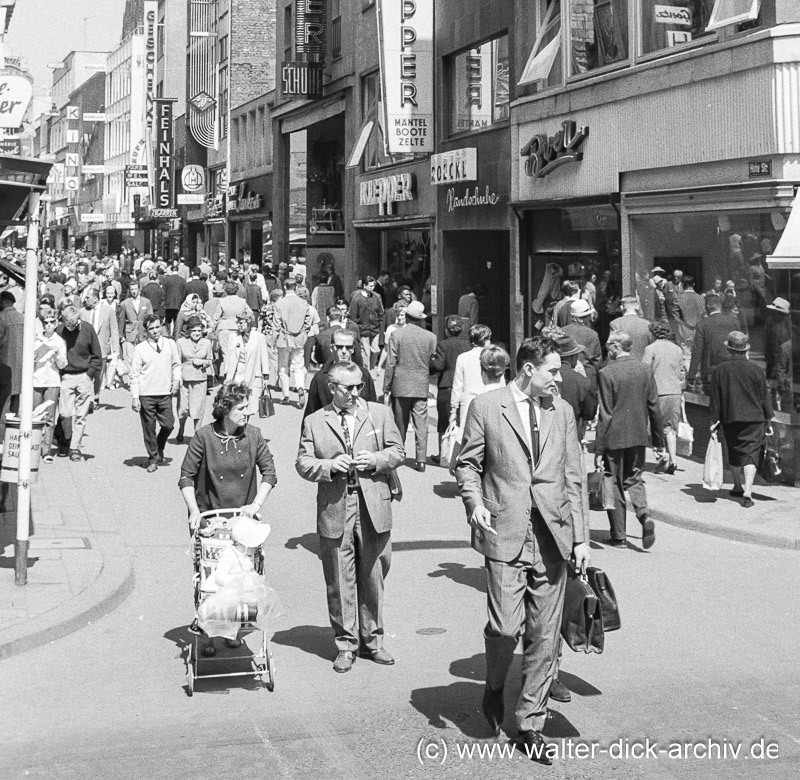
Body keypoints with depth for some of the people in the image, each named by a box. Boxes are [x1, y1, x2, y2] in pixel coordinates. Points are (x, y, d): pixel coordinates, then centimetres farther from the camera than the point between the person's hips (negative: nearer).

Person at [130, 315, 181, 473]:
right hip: (146, 394, -2)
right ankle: (153, 458, 17)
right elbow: (134, 375, -3)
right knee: (149, 427, 3)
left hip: (165, 393, 2)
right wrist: (134, 397, -7)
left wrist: (176, 380, -1)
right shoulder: (140, 349, -4)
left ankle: (159, 449, 28)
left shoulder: (170, 344, 3)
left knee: (168, 425, 0)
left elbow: (176, 364, 16)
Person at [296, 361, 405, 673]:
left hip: (373, 507, 1)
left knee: (373, 577, 8)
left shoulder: (380, 413, 8)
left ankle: (372, 640, 22)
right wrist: (330, 466, -15)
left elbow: (397, 451, 8)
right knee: (340, 581, 3)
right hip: (334, 508, -1)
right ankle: (346, 644, 14)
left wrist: (375, 460, -11)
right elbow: (303, 463, 3)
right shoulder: (314, 422, 5)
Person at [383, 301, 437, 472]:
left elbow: (390, 363, -7)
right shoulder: (430, 337, -4)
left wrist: (386, 387, 0)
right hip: (421, 387, 1)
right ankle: (421, 460, -4)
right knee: (421, 424, 2)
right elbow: (433, 362, 2)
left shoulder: (396, 335, -8)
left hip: (400, 386, 0)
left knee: (400, 424, 12)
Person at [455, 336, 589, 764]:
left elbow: (574, 478, 12)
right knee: (505, 627, -11)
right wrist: (474, 502, -15)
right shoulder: (485, 407, 1)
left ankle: (531, 723, 17)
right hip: (505, 534, -3)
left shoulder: (561, 411, 11)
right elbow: (467, 463, 5)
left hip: (552, 536, 4)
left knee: (544, 637, 4)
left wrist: (580, 537, 6)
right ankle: (495, 686, 21)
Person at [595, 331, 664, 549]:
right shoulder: (645, 370, 2)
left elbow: (604, 415, -13)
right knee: (634, 480, 17)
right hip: (638, 436, 4)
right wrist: (658, 441, 13)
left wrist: (599, 450, -9)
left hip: (614, 437, -4)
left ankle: (618, 536, 12)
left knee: (614, 485, 7)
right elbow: (654, 407, 5)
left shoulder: (606, 373, -13)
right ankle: (644, 515, -9)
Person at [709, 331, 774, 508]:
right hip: (754, 420, -2)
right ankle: (747, 492, -16)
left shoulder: (719, 371, -2)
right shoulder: (757, 370, -5)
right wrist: (768, 421, 10)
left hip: (730, 420, 2)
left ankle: (739, 487, 34)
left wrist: (714, 420, 7)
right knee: (751, 455, -4)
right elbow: (764, 399, 1)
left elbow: (715, 399, 0)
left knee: (735, 454, 18)